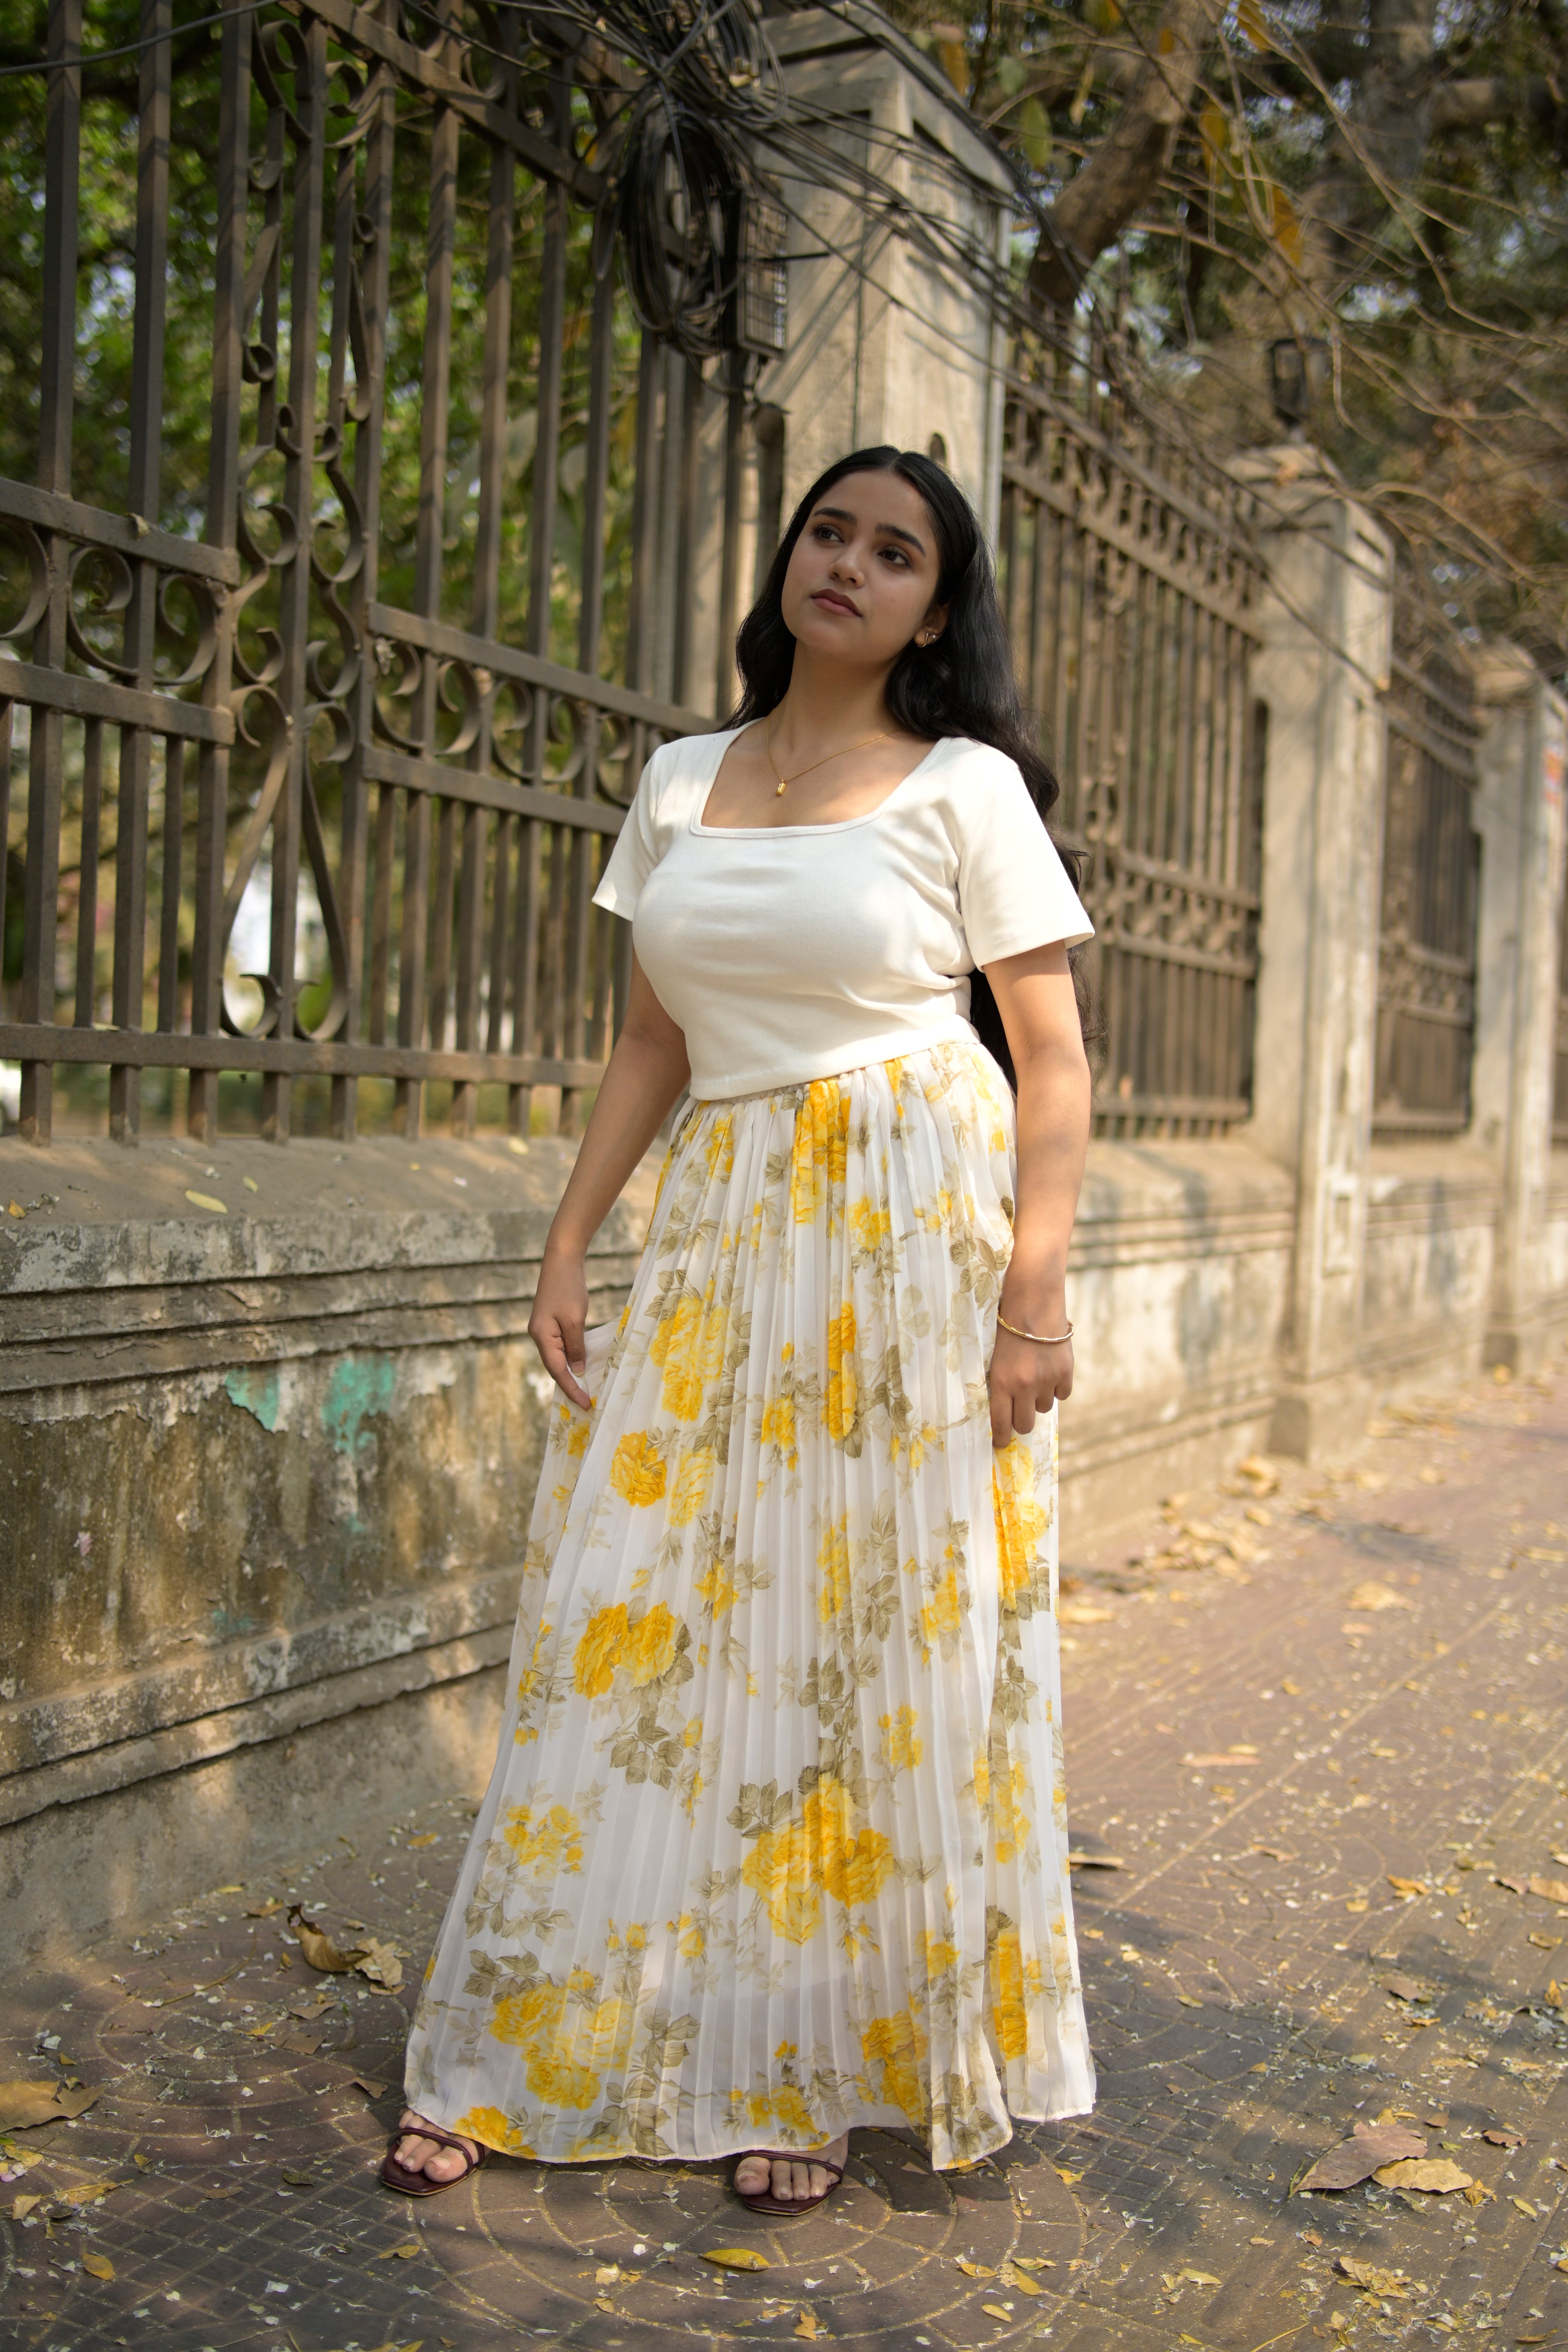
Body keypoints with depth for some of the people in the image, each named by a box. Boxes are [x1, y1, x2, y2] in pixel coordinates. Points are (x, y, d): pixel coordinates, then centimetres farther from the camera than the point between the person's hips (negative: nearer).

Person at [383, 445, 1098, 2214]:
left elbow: (1053, 1064, -2)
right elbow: (653, 1042, 15)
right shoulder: (680, 782, 13)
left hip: (913, 1226, -3)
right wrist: (568, 1243, 7)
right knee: (640, 1618, 4)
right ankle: (519, 2061, 16)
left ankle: (809, 2070, 19)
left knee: (881, 1637, 2)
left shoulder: (967, 788, 0)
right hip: (722, 1229, 4)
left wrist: (1036, 1292, -12)